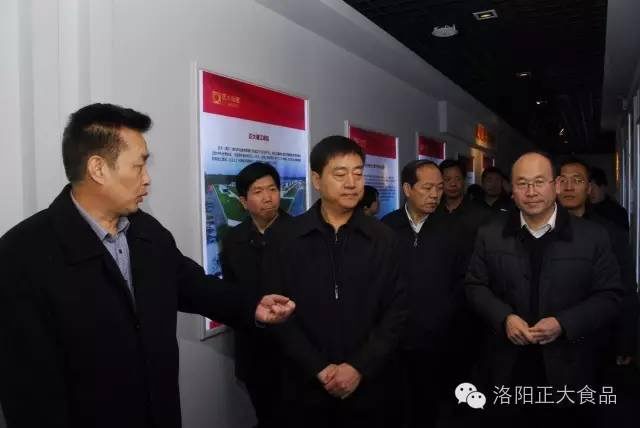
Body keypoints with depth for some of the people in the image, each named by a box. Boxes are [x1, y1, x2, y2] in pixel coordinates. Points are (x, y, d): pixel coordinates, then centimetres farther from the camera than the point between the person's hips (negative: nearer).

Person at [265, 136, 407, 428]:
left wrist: (358, 368, -9)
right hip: (305, 387, -1)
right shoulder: (288, 237, -5)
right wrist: (319, 369, -10)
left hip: (367, 387, 1)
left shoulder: (383, 239, 0)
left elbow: (396, 311, -1)